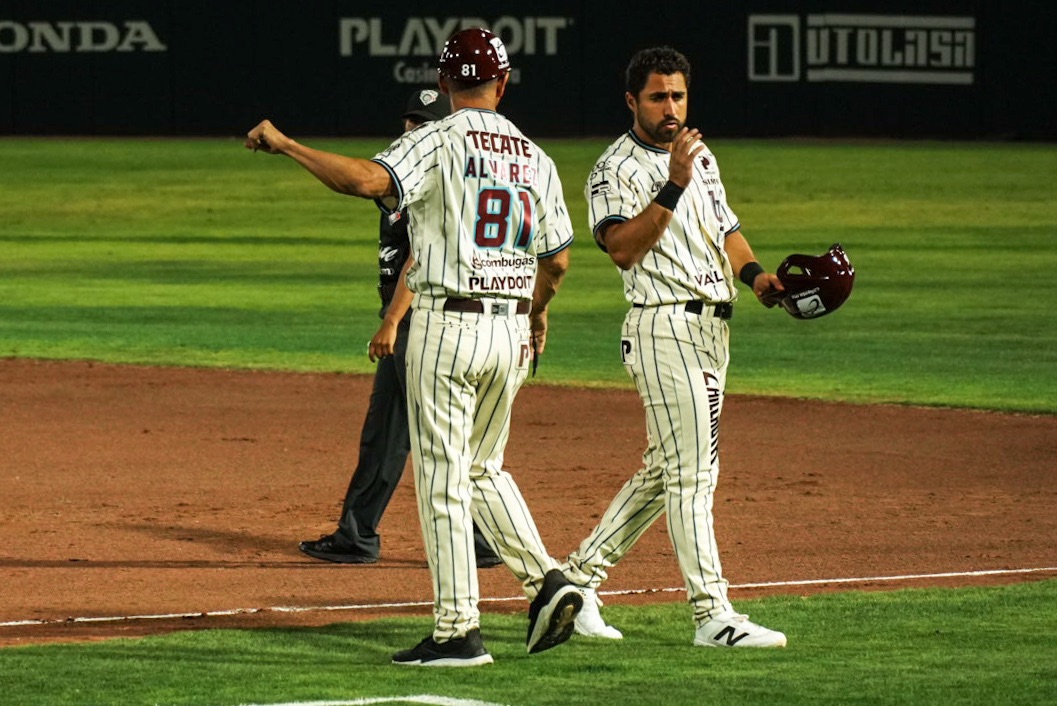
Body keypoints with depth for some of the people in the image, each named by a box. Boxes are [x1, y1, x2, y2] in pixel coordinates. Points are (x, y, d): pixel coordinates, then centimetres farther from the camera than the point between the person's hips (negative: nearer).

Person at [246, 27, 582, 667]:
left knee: (443, 481, -1)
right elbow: (557, 259, 12)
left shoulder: (440, 142, -8)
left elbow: (365, 179, -25)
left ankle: (459, 631, -2)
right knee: (484, 468, 23)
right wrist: (537, 313, 32)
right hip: (511, 331, 6)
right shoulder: (535, 158, 8)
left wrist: (284, 144, -16)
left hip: (447, 323, -6)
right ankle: (548, 580, 8)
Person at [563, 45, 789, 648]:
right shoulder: (616, 171, -7)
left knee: (664, 470, 12)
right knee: (691, 471, -10)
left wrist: (753, 272, 4)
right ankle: (713, 614, -11)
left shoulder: (701, 156, 18)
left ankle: (580, 576, 22)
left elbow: (725, 226, 23)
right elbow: (623, 248, -19)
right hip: (664, 327, -8)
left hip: (713, 327, 8)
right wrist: (673, 187, -24)